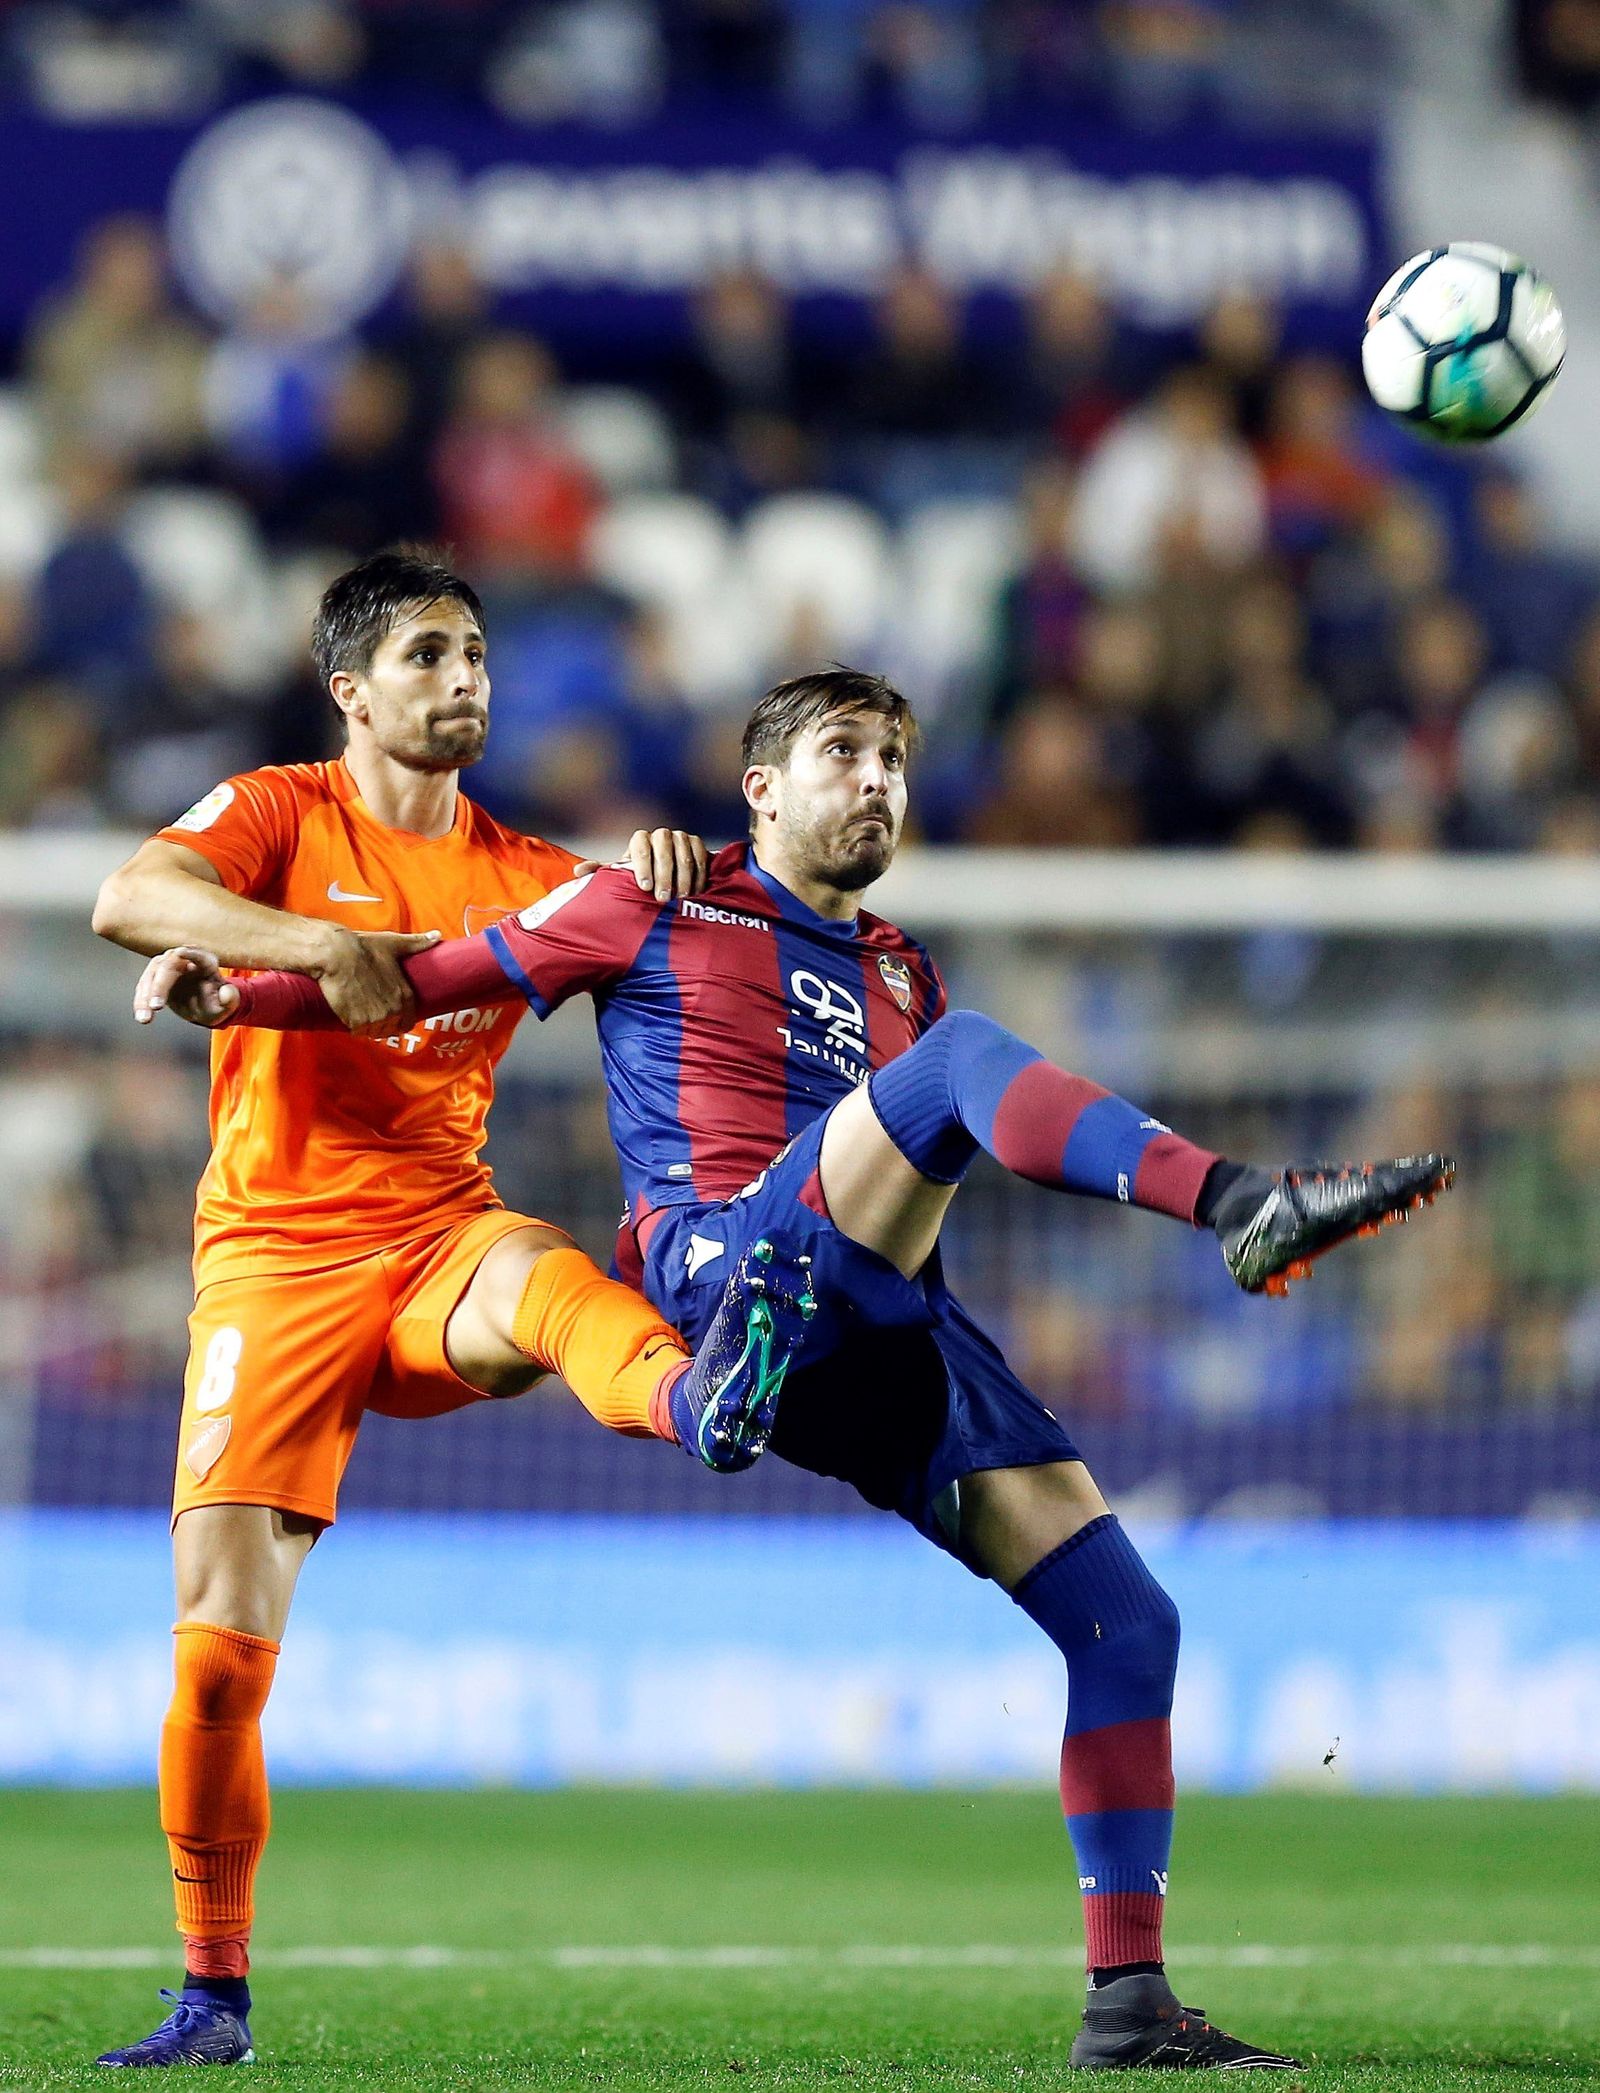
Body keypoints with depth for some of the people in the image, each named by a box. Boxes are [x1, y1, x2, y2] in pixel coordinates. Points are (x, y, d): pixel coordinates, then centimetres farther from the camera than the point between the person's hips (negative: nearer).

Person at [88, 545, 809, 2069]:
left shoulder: (523, 875, 15)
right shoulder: (277, 816, 2)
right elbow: (127, 901, -16)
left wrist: (665, 867, -10)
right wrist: (321, 942, -31)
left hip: (438, 1242, 2)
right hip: (274, 1256, -2)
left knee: (539, 1270, -37)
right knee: (219, 1639, -8)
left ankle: (694, 1395, -72)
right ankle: (212, 1990, 8)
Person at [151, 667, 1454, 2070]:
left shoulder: (901, 976, 31)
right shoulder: (660, 913, 16)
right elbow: (442, 978, 17)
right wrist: (242, 996, 6)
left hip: (880, 1333, 6)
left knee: (1127, 1620, -5)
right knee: (962, 1051, -30)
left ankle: (1127, 2001, -3)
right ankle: (1247, 1211, -53)